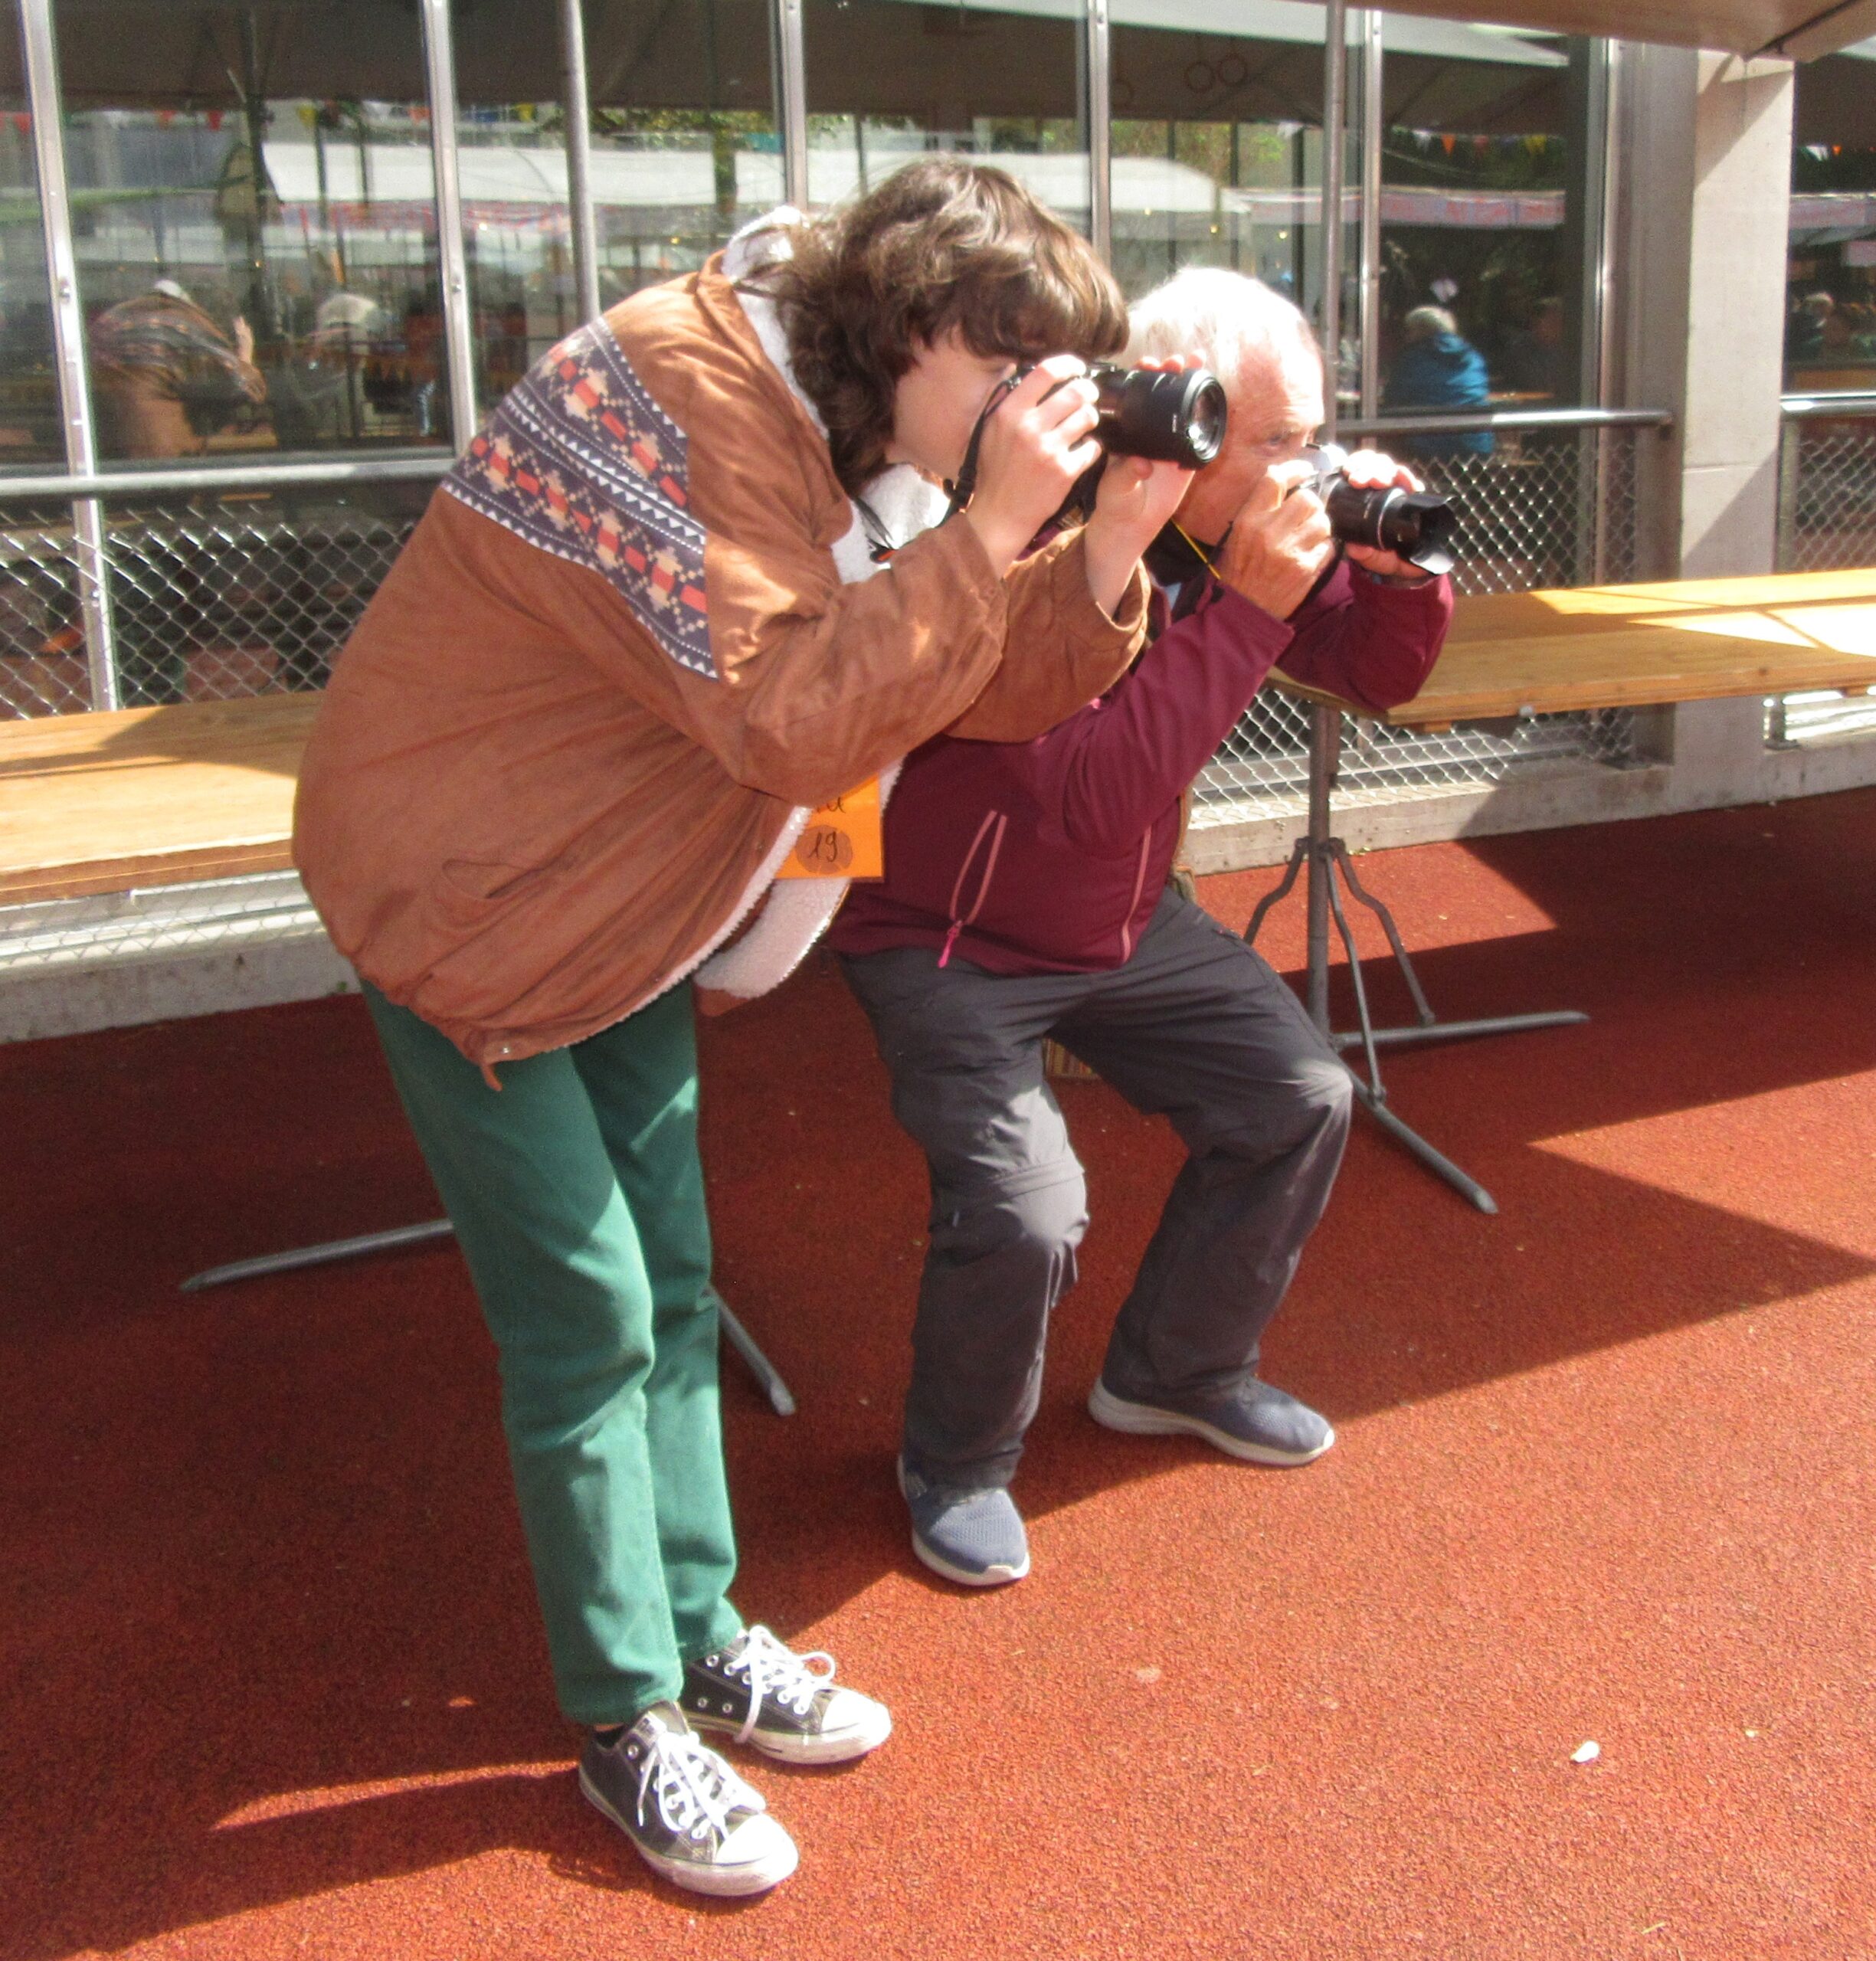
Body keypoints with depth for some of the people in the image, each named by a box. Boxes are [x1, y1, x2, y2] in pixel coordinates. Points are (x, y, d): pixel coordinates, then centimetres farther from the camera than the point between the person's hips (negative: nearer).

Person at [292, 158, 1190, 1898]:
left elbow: (994, 694, -1)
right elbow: (797, 721, -33)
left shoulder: (854, 425, 3)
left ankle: (696, 1636, 28)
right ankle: (626, 1723, 14)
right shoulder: (687, 394, -25)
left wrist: (1106, 549, -16)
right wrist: (990, 524, -33)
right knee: (585, 1327, -3)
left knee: (670, 1290, 12)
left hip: (624, 907, 9)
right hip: (467, 903, -8)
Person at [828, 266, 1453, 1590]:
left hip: (1128, 922, 8)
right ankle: (957, 1467, 9)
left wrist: (1397, 567, -17)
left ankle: (1176, 1371, 28)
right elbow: (1088, 796, -39)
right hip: (950, 938, -8)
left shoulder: (1230, 534, -6)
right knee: (1024, 1213, -23)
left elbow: (1378, 675, 5)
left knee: (1301, 1099, 5)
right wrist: (1245, 610, -37)